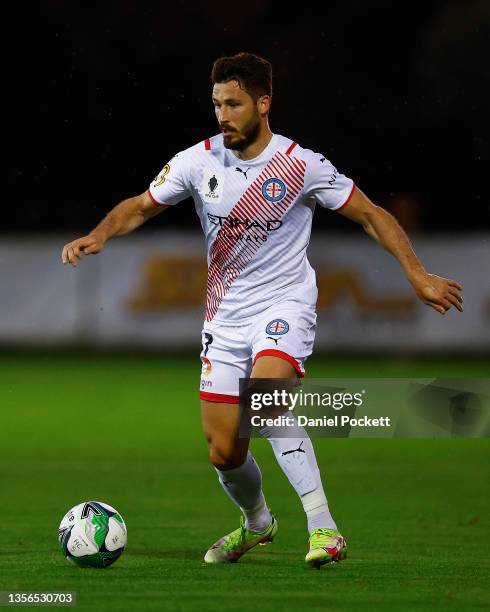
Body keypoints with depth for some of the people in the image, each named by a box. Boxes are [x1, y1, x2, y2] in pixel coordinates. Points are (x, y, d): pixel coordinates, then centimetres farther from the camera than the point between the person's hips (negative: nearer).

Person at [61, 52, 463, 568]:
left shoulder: (302, 166, -11)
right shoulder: (199, 161, -3)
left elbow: (371, 215, -2)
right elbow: (141, 206, 9)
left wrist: (418, 276, -8)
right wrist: (99, 235, -11)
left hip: (285, 305, -4)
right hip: (225, 316, 4)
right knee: (223, 452, 4)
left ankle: (323, 527, -35)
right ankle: (256, 522, 38)